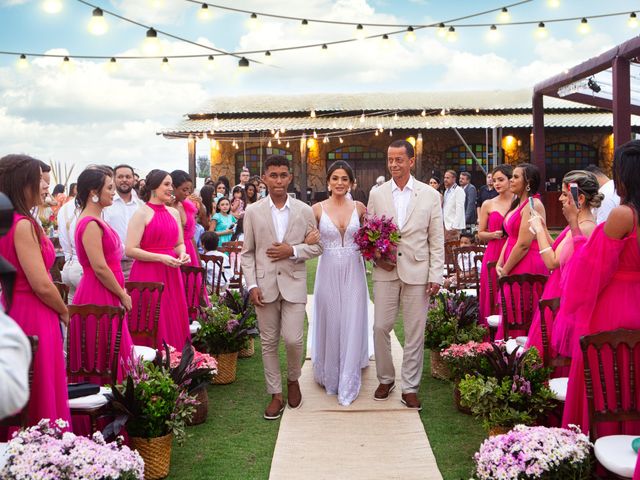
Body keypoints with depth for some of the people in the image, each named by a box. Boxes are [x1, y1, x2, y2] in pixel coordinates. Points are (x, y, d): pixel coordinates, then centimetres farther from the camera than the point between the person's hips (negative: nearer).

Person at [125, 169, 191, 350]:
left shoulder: (174, 213, 13)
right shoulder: (142, 214, -7)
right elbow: (130, 250, -12)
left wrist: (182, 254, -1)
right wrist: (161, 257, -18)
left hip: (171, 275, 6)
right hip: (148, 274, -6)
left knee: (173, 322, 6)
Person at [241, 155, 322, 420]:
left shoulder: (305, 211, 2)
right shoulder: (253, 212, 2)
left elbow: (316, 246, 7)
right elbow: (247, 252, 4)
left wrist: (293, 251, -11)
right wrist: (252, 284, -5)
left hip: (294, 283, -1)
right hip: (265, 285, 1)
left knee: (293, 339, -7)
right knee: (269, 342, 7)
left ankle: (293, 379, 24)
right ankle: (276, 394, 21)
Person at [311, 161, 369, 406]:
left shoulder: (359, 207, 2)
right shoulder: (318, 209, -2)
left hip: (353, 272, 1)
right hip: (328, 272, 0)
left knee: (352, 325, 2)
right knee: (329, 324, 9)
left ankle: (348, 384, 14)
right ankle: (329, 376, 30)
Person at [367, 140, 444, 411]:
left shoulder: (430, 195, 1)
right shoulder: (377, 194, 5)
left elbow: (437, 239, 1)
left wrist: (436, 275, -5)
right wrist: (377, 256, -6)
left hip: (417, 272, -1)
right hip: (386, 270, 1)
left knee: (414, 332, 4)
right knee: (380, 327, 2)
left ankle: (410, 387, 16)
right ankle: (385, 378, 24)